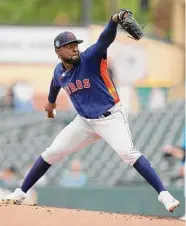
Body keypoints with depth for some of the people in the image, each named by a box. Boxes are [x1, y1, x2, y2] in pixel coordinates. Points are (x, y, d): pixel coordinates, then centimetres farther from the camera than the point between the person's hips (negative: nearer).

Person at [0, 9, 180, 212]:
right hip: (84, 122, 6)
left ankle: (163, 194, -30)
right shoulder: (59, 71, 1)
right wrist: (51, 101, 46)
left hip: (111, 118, -6)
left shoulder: (89, 59, -16)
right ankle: (20, 193, 20)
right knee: (51, 154, 6)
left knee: (128, 153, -27)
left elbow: (105, 39, -35)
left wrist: (115, 20, -55)